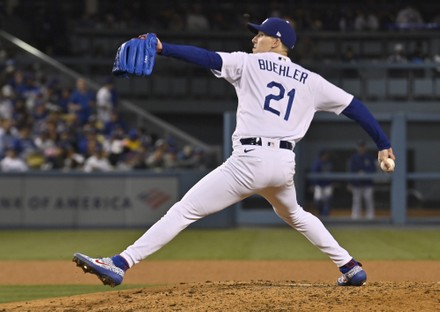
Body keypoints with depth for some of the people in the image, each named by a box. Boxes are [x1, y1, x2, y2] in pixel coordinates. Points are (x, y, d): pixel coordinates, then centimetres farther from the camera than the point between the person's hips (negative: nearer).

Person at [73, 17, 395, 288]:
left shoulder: (249, 63, 6)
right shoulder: (310, 81, 17)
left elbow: (209, 58, -8)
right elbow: (353, 105, 14)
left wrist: (162, 48, -15)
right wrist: (384, 144, 17)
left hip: (250, 161, -5)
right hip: (285, 163, 5)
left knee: (184, 211, -7)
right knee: (293, 214, 36)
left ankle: (119, 264, -16)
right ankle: (350, 267, 33)